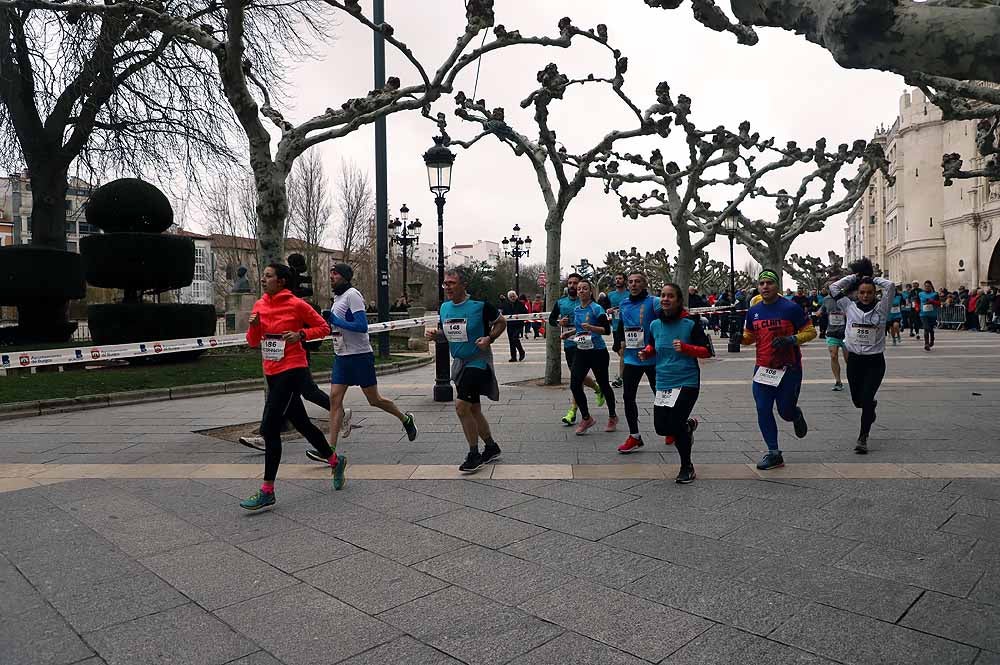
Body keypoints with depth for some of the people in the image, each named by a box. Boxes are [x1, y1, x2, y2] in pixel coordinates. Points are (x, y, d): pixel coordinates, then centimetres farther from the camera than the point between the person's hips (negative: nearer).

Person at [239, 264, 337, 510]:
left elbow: (323, 327, -2)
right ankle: (335, 462, 37)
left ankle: (267, 492, -2)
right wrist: (254, 326, -6)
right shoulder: (259, 305, 9)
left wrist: (301, 334, -17)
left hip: (292, 372, -7)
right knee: (302, 424, 17)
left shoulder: (296, 304, -9)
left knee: (269, 429, -10)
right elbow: (253, 342, 13)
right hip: (272, 374, 8)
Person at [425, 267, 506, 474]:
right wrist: (435, 333, -3)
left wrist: (489, 339, -17)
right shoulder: (444, 307, 3)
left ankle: (474, 455, 2)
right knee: (473, 410, 14)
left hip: (478, 362, -7)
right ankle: (491, 447, 33)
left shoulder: (480, 305, -15)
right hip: (459, 362, 7)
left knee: (461, 406, -14)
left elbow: (501, 322, -2)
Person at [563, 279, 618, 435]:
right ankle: (586, 418, 10)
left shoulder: (597, 308, -10)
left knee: (603, 384, 7)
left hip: (597, 351, -5)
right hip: (581, 351, 6)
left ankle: (612, 416, 30)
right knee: (574, 385, -6)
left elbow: (607, 330, -15)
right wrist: (570, 333, 8)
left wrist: (591, 327, -29)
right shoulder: (576, 310, 9)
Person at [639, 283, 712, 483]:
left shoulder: (690, 323, -10)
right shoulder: (655, 325, 4)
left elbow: (707, 351, -6)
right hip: (663, 383, 5)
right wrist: (647, 352, -1)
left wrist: (685, 348, -22)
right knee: (661, 427, 5)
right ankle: (689, 425, 41)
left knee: (675, 424, -13)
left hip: (687, 382, -5)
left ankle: (687, 467, 12)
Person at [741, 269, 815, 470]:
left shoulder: (791, 308, -10)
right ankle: (773, 453, 10)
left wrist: (791, 340, -21)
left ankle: (796, 415, 42)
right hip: (762, 369, 4)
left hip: (788, 369, -4)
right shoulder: (753, 311, 5)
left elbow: (810, 331, -5)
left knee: (786, 412, 3)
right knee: (763, 411, -1)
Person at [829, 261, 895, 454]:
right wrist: (854, 277, 8)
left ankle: (863, 438, 2)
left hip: (875, 361, -3)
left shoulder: (881, 309, -1)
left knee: (866, 399, -10)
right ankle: (872, 405, 50)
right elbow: (834, 287, 1)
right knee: (857, 400, 13)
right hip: (854, 360, 3)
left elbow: (890, 286, -13)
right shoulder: (850, 307, 4)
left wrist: (872, 278, 1)